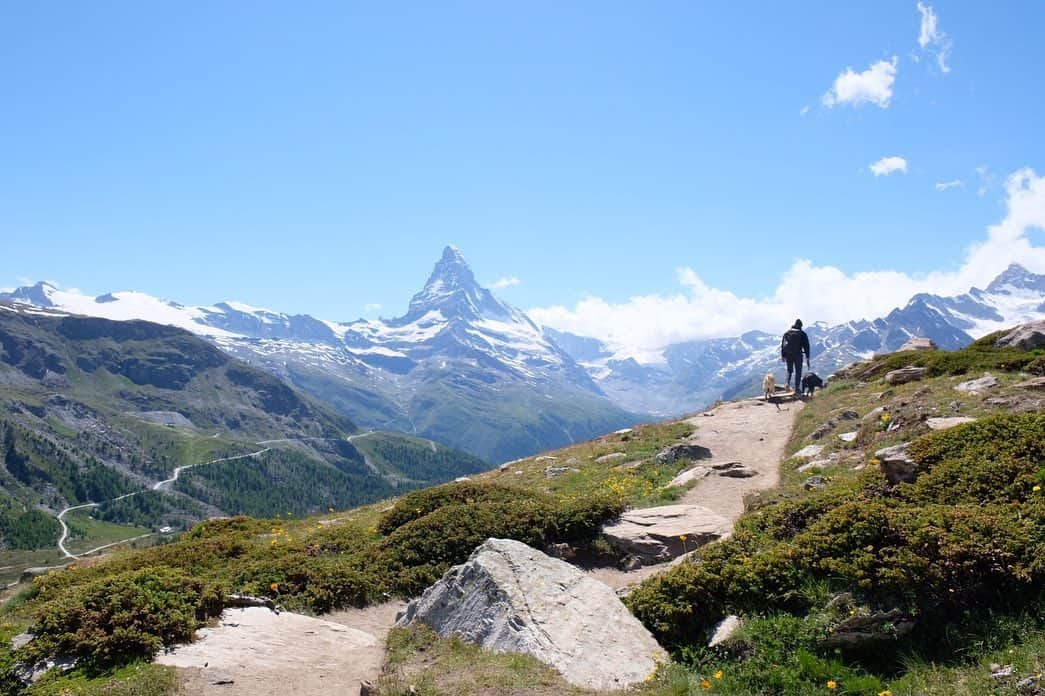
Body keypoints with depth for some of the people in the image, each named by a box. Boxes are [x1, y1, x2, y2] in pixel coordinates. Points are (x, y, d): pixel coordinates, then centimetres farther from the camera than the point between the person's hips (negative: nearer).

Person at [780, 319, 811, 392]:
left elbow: (782, 344, 9)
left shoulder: (787, 332, 8)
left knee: (789, 370, 19)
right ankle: (797, 388, 5)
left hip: (788, 355, 3)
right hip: (798, 355, -3)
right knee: (798, 371, 8)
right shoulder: (802, 334, 0)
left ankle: (787, 382, -4)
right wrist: (807, 358, 0)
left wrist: (783, 356, 14)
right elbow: (806, 346, -2)